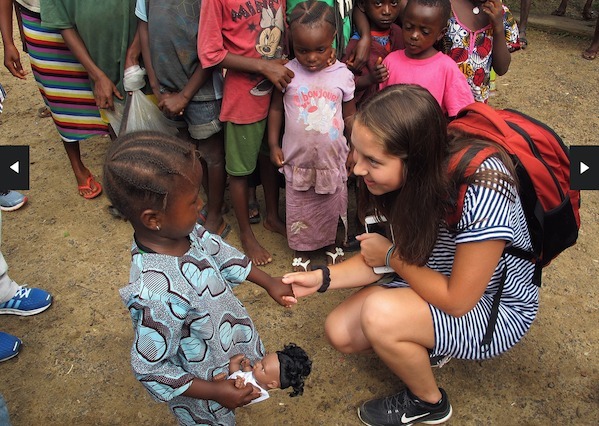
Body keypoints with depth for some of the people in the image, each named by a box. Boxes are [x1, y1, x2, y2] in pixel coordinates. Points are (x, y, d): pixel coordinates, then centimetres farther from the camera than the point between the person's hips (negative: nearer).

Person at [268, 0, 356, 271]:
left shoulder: (343, 75, -8)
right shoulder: (288, 73, -10)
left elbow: (349, 115, 2)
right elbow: (276, 109, 2)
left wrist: (355, 149, 3)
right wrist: (273, 145, -1)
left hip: (333, 157, 1)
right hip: (297, 158, 0)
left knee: (332, 204, 17)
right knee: (299, 207, 14)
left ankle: (330, 242, 42)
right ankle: (302, 248, 36)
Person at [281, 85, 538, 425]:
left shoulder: (481, 191, -36)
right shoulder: (411, 177, -14)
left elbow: (456, 301, -26)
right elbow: (391, 256, -3)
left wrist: (392, 256, -16)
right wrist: (322, 278, -15)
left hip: (497, 308, -6)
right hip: (437, 283, 6)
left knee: (379, 314, -29)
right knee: (341, 333, -8)